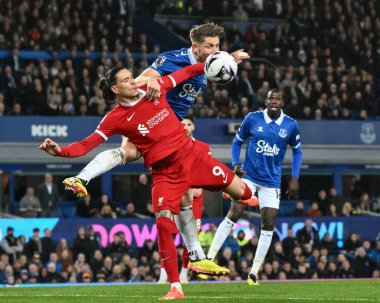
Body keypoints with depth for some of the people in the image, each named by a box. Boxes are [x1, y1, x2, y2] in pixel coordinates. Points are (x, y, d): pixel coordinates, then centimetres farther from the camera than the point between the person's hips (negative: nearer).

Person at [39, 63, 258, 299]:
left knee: (241, 191, 6)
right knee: (163, 222, -18)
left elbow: (186, 73, 11)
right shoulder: (115, 118, -8)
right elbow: (87, 144, -13)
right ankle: (175, 287, -7)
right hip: (164, 172, -2)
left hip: (192, 155, 3)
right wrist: (60, 151, -30)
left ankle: (250, 198, 50)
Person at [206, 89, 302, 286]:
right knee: (233, 215, -16)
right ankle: (209, 259, -11)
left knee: (268, 225, -3)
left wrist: (295, 178, 3)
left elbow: (297, 150, 12)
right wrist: (235, 164, -9)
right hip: (248, 176, -2)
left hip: (271, 182, 2)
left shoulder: (290, 125, -1)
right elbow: (237, 142, 7)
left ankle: (254, 273, 5)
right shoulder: (252, 119, -4)